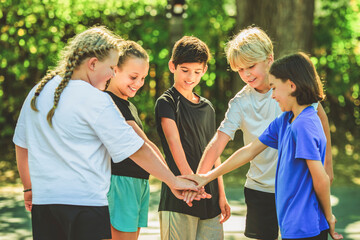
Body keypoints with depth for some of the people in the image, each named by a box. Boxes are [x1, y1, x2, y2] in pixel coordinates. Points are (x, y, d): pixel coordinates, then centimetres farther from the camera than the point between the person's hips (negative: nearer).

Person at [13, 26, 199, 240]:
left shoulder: (38, 93, 9)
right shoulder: (95, 100, -11)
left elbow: (21, 144, 19)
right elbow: (136, 149, -10)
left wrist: (29, 188, 31)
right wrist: (174, 182, -2)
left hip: (42, 199, 7)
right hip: (85, 201, -7)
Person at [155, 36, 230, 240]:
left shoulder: (208, 107, 17)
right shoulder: (167, 102, -2)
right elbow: (174, 141, -18)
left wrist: (222, 195, 14)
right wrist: (189, 178, -33)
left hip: (209, 195, 6)